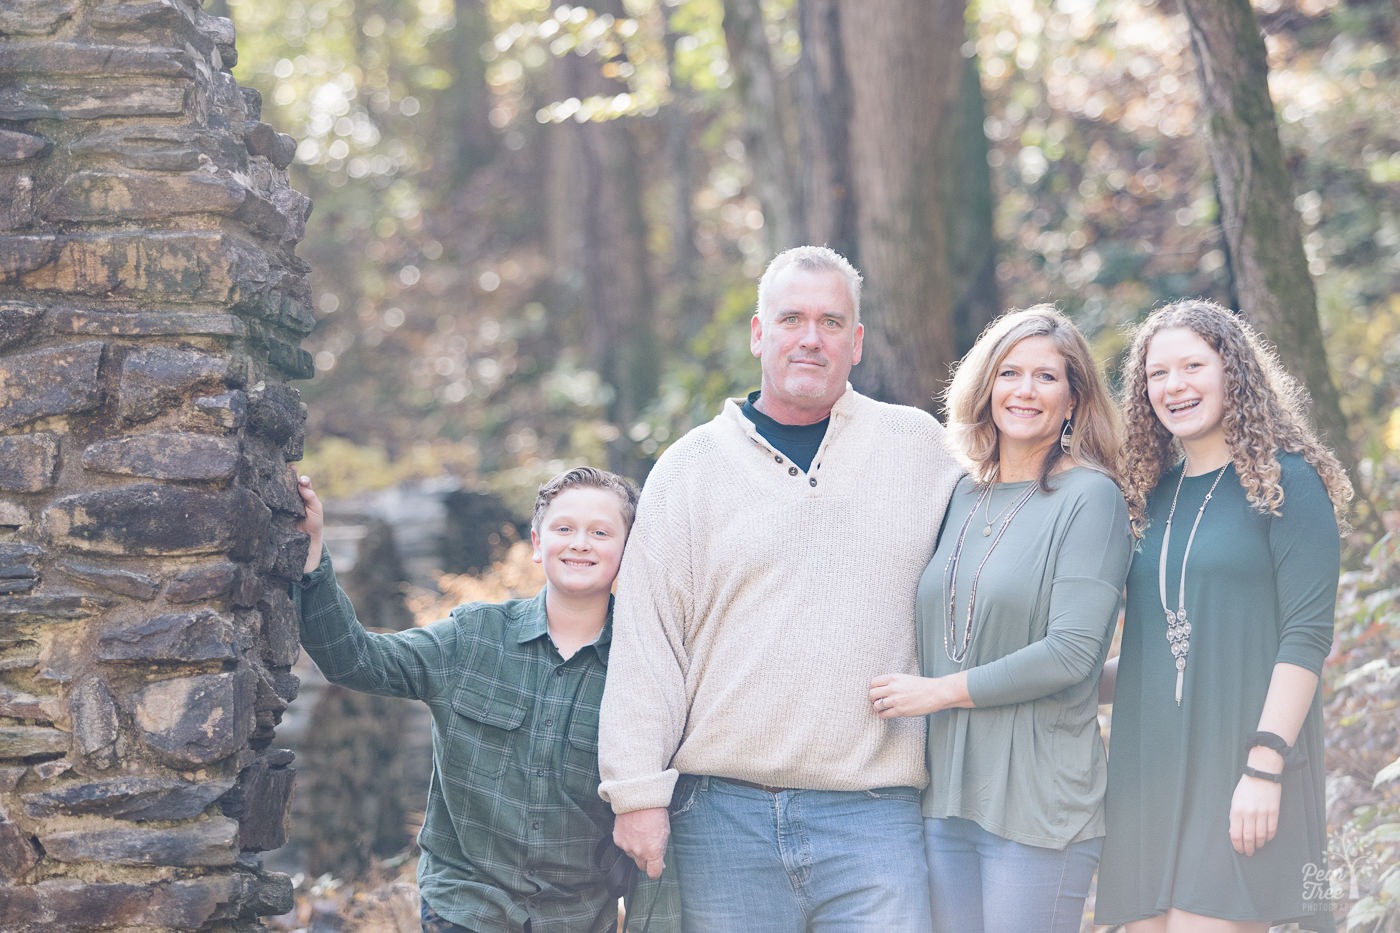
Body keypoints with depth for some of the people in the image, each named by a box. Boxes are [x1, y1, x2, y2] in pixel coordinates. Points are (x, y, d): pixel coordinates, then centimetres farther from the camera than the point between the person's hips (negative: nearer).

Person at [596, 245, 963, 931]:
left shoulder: (919, 446, 9)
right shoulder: (690, 468, 7)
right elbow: (645, 641, 4)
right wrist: (637, 790, -2)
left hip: (873, 818, 0)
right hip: (724, 813, 0)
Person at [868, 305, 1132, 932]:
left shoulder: (1090, 498, -5)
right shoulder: (961, 498, 13)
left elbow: (1072, 652, -15)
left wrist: (938, 692, -11)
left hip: (1040, 803, -6)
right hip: (945, 794, 6)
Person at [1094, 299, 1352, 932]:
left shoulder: (1285, 481, -2)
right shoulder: (1155, 491, 15)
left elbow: (1306, 635, -9)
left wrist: (1265, 768, -16)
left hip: (1242, 762, -6)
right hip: (1150, 771, 6)